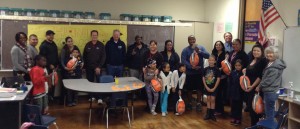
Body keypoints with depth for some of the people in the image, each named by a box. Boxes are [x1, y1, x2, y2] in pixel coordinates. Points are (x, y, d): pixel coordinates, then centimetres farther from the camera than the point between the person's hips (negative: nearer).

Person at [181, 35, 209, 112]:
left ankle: (198, 104, 15)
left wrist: (199, 51, -22)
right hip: (189, 73, -1)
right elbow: (183, 60, -12)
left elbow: (208, 56, -7)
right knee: (189, 89, 9)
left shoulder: (201, 48, 5)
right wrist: (192, 67, -23)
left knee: (199, 89, 3)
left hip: (200, 72, 1)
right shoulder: (185, 50, 0)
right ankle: (189, 103, 24)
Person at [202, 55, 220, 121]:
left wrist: (214, 88, -12)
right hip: (207, 87, 3)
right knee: (208, 99, 10)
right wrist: (206, 87, -7)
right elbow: (203, 78, 1)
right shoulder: (205, 69, -2)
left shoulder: (216, 69, -10)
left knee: (212, 99, -1)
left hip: (214, 87, -3)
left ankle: (212, 114, 9)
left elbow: (218, 79, -10)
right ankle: (208, 114, 17)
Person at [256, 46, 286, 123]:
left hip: (271, 92, -10)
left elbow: (269, 80, -21)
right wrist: (261, 86, 8)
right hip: (269, 91, 10)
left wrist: (259, 86, -9)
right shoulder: (270, 63, 12)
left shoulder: (276, 66, -19)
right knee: (269, 112, 18)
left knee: (269, 113, -2)